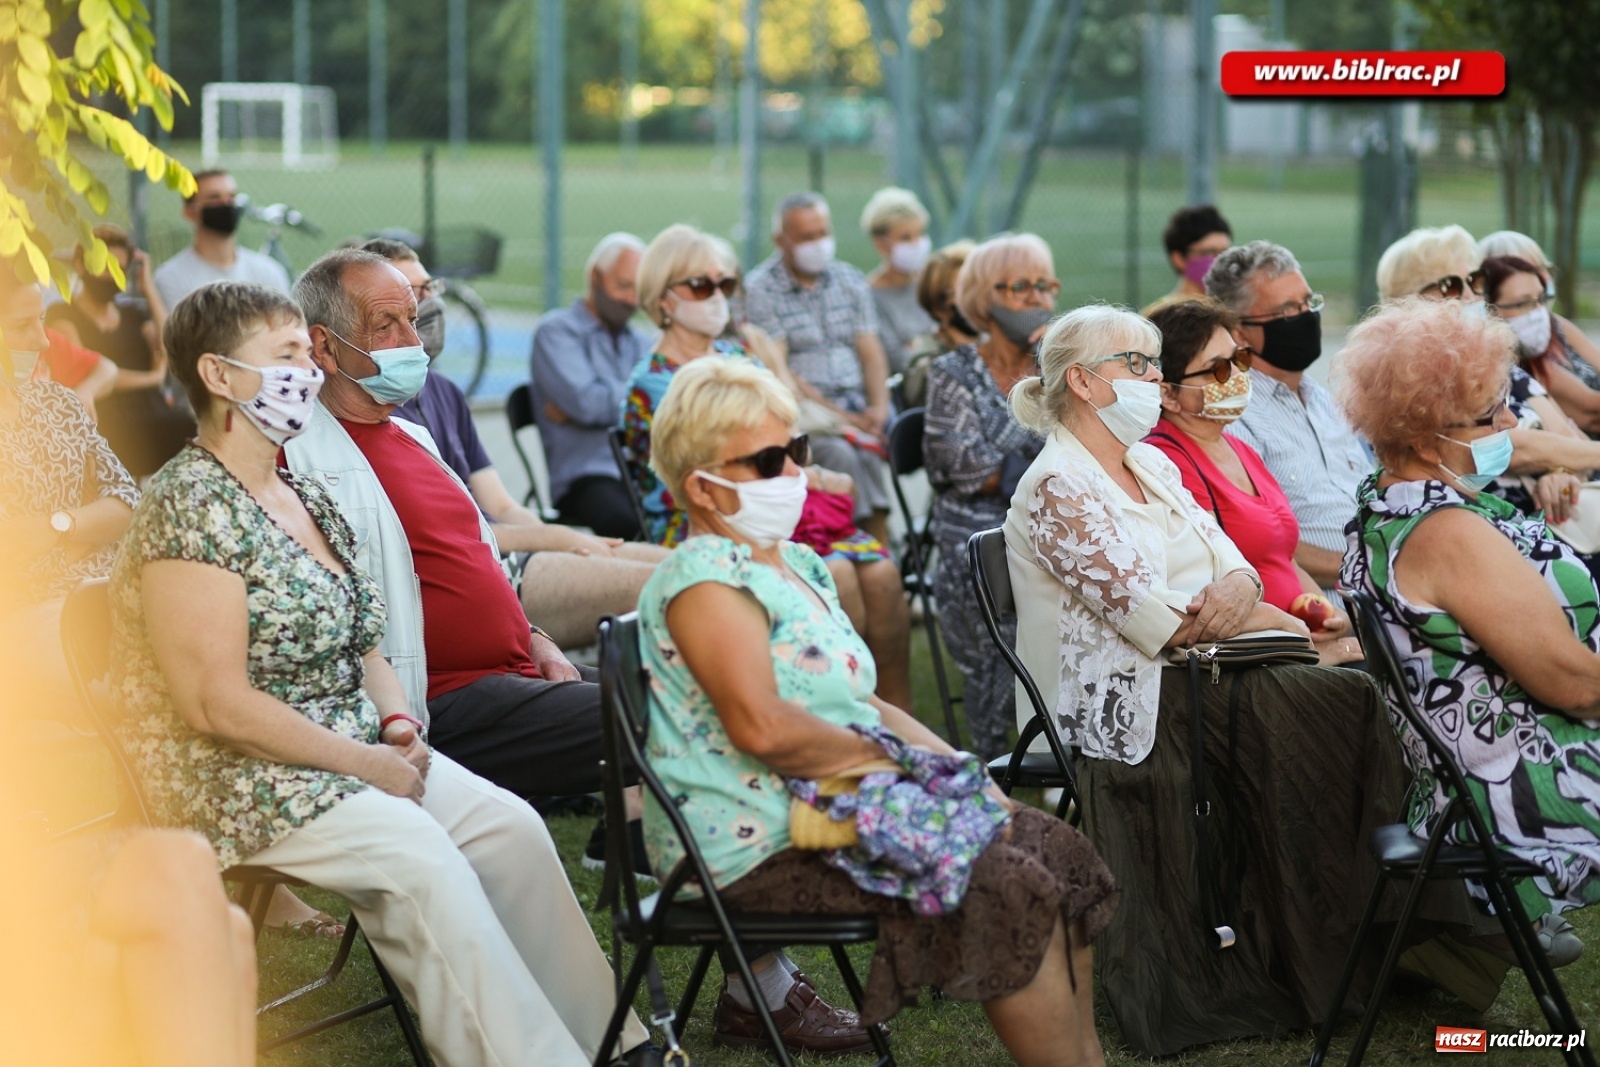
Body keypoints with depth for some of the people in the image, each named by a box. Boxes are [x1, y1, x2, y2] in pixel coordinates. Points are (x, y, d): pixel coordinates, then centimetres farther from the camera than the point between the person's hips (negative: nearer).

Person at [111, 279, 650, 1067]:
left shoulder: (306, 499, 12)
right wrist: (363, 763, -17)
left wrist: (397, 722, 0)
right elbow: (218, 704, -22)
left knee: (511, 825, -8)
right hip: (238, 777, -9)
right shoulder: (191, 508, -17)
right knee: (422, 860, -27)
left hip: (354, 747, 9)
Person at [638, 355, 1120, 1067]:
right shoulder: (707, 580, -14)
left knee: (1054, 849, 3)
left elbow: (855, 701, 21)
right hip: (760, 844, -10)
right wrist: (891, 761, -14)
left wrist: (954, 766, 5)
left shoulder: (795, 565, 18)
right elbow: (762, 726, -26)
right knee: (1009, 886, -19)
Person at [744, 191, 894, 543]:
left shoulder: (850, 280, 17)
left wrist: (878, 408, -7)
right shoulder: (760, 289, 0)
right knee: (842, 452, -33)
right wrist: (837, 416, -15)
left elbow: (870, 353, 13)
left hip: (856, 405, 4)